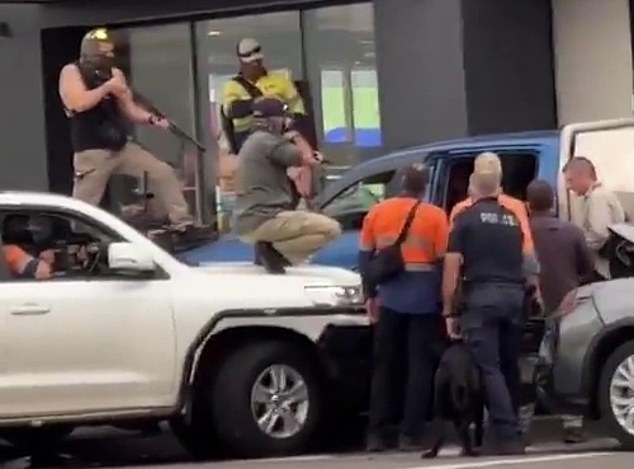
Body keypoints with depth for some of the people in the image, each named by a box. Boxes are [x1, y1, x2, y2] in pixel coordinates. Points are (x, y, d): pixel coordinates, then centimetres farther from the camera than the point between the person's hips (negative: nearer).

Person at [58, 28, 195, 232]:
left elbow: (129, 109, 12)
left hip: (123, 147, 6)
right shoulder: (71, 72, -6)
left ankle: (183, 225, 8)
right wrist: (107, 87, -16)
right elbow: (78, 103, -23)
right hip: (91, 152, -6)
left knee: (163, 173, 2)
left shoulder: (114, 74, 12)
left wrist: (152, 119, -6)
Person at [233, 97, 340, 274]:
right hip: (262, 221, -10)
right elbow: (306, 160, -9)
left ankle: (270, 247, 8)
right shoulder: (267, 140, -7)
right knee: (331, 228, -15)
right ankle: (274, 251, -14)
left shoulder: (251, 143, 23)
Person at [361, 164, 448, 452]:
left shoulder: (377, 212, 5)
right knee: (420, 367, 3)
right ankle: (409, 435, 0)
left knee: (384, 366, 10)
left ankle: (376, 434, 7)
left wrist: (371, 294, 14)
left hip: (390, 297, 2)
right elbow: (444, 260, -4)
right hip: (424, 299, -2)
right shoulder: (435, 216, -3)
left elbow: (365, 256, 7)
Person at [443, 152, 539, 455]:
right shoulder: (513, 218, 14)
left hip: (481, 297, -5)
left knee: (489, 368, -6)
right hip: (513, 296, 5)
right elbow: (527, 260, 20)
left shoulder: (466, 217, -2)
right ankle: (504, 428, 20)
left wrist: (449, 311, -1)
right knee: (508, 366, 15)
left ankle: (508, 435, -14)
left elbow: (452, 268, -6)